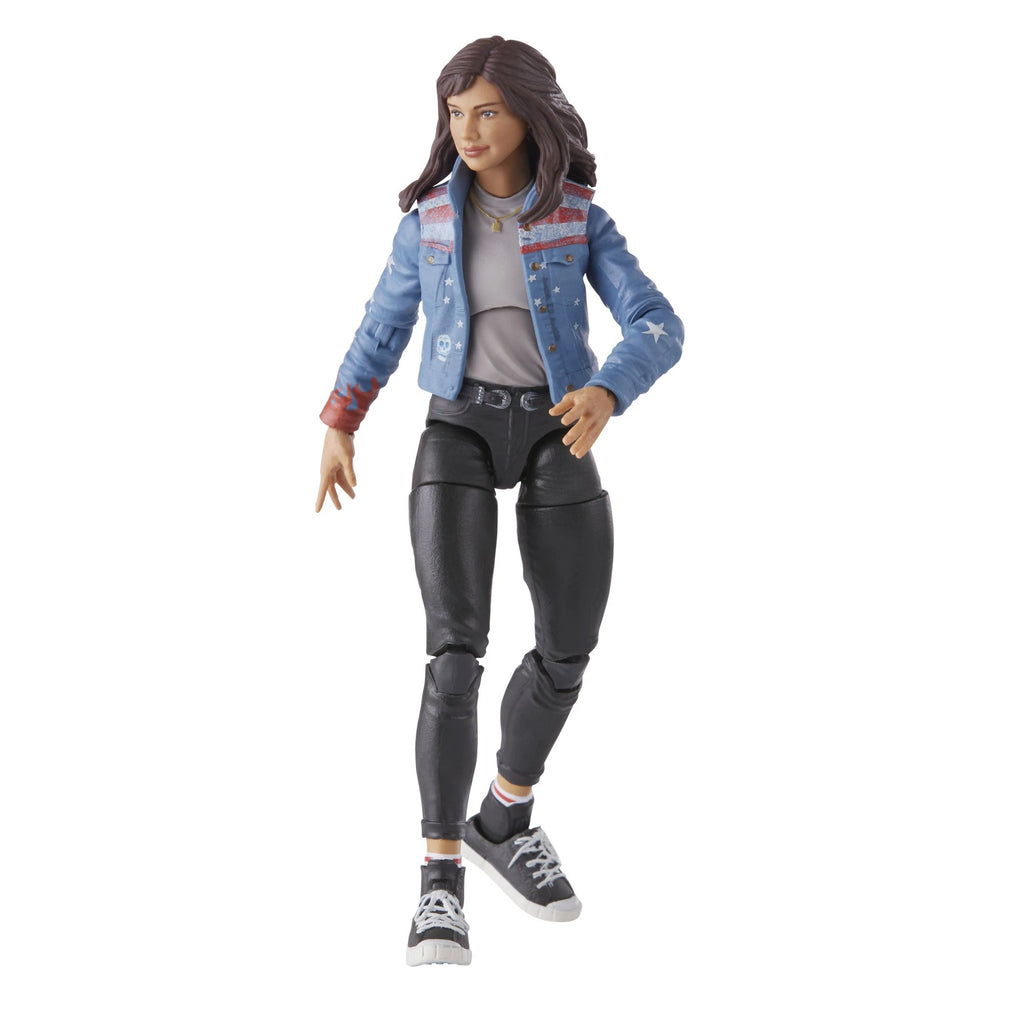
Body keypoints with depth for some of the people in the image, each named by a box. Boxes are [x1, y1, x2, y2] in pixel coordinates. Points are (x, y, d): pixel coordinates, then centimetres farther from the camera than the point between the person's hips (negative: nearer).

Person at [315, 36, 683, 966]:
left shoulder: (579, 217, 0)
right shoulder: (429, 218, 4)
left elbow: (657, 328, -9)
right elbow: (384, 325, 17)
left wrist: (606, 393, -29)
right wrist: (339, 427, 14)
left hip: (558, 436, 2)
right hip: (458, 433, -1)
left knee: (569, 652, 4)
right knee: (457, 651, -18)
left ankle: (502, 823, 28)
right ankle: (442, 877, -12)